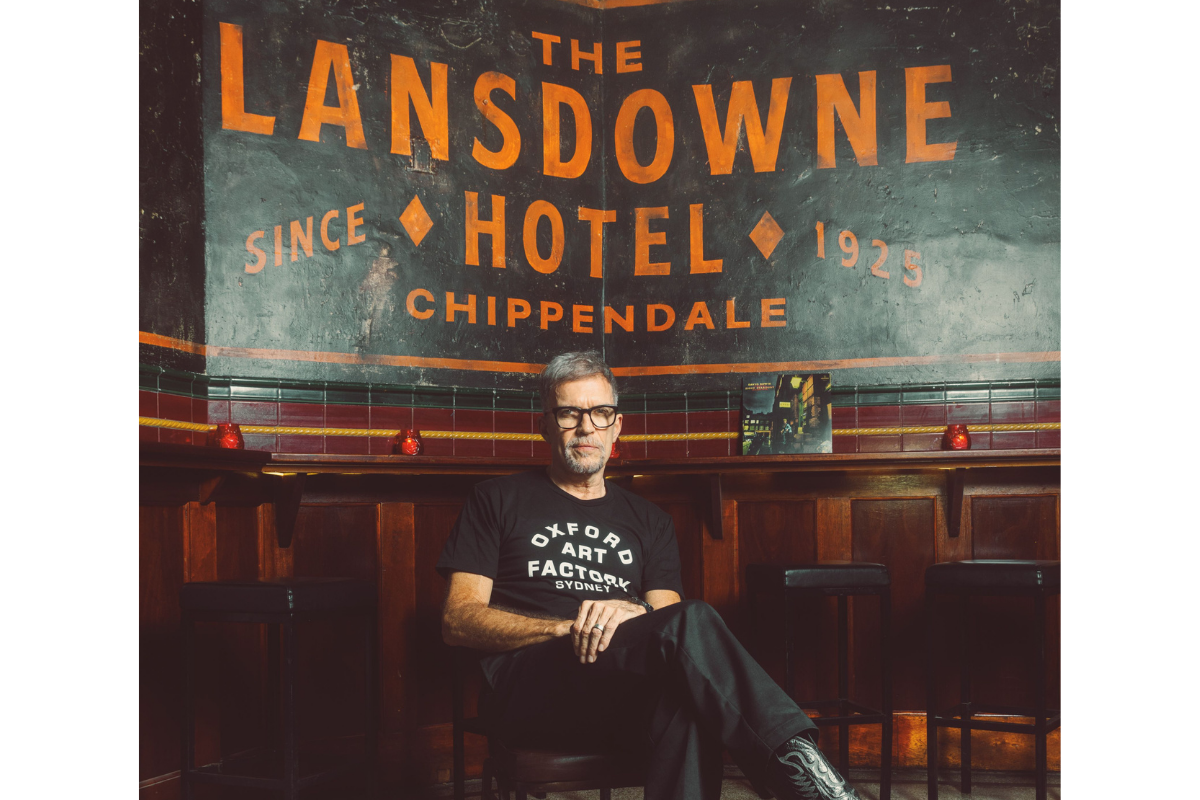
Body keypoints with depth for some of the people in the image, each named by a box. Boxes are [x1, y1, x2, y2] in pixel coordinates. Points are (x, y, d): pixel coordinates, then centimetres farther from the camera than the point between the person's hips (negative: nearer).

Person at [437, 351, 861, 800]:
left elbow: (667, 619, 14)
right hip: (524, 689, -3)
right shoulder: (498, 502, 16)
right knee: (690, 624, -32)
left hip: (629, 702, 3)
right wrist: (568, 626, -11)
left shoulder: (648, 521, 26)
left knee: (688, 699, -38)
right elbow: (457, 621, 5)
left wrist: (632, 612, -13)